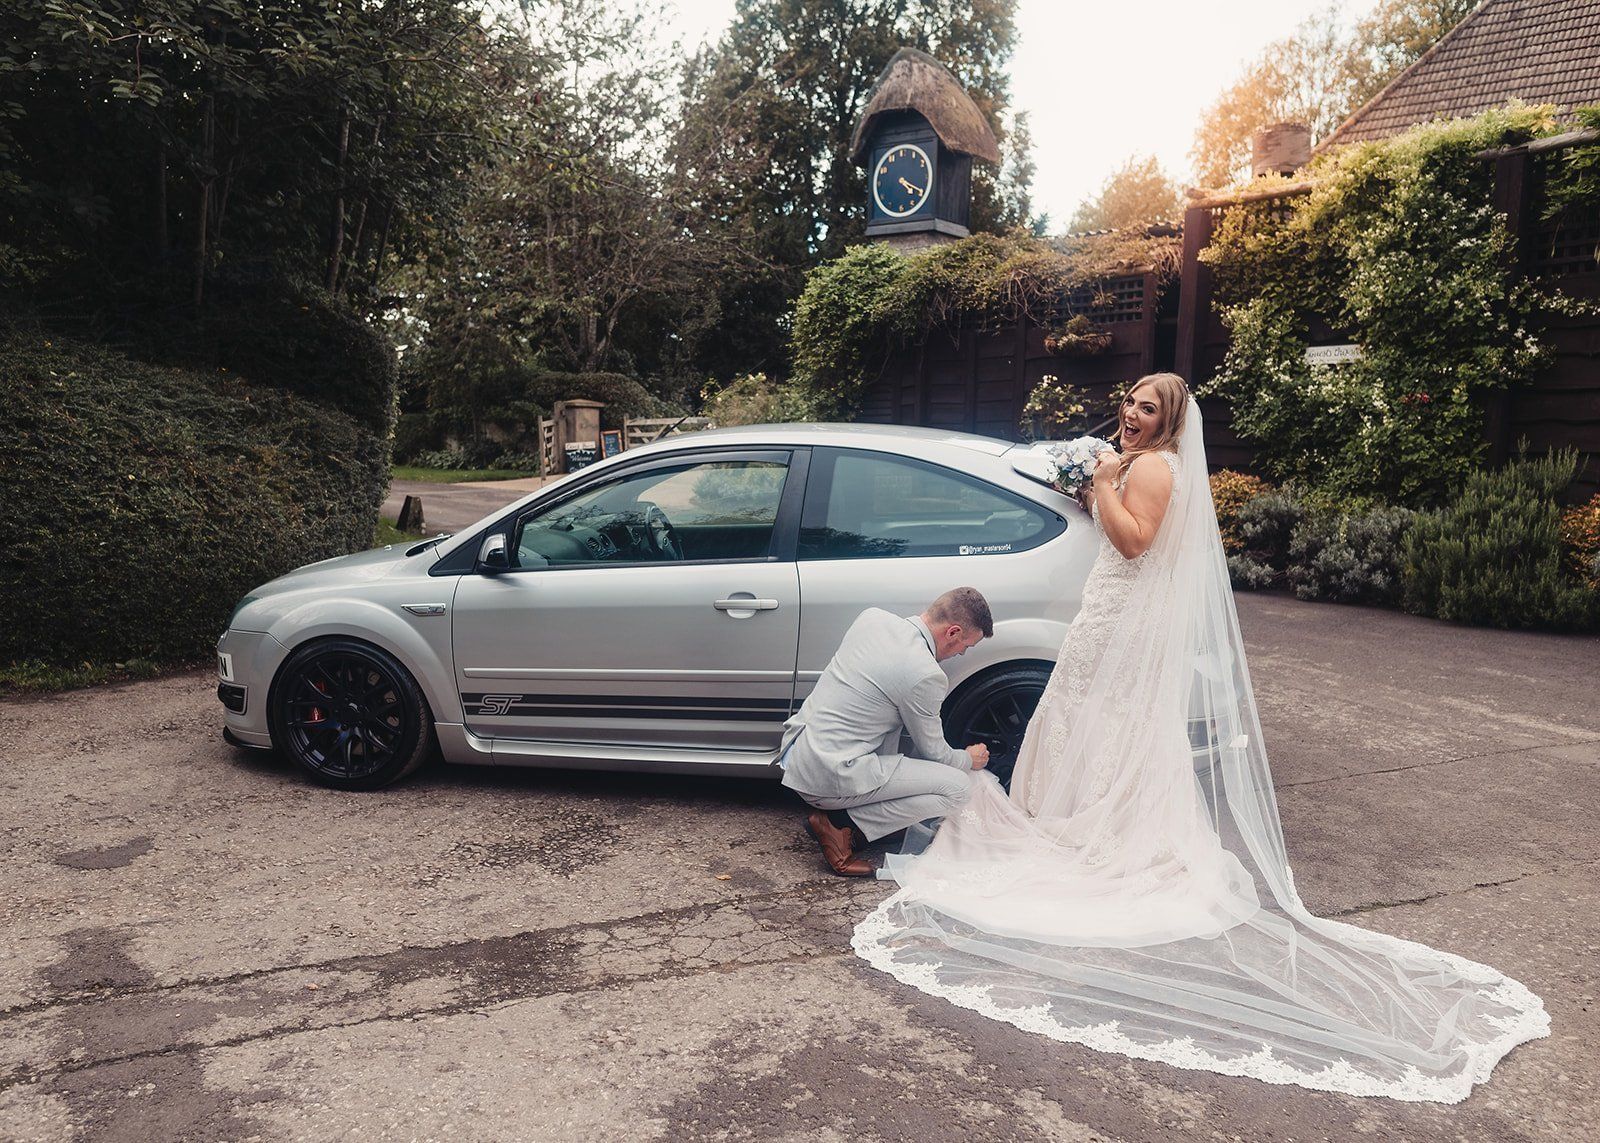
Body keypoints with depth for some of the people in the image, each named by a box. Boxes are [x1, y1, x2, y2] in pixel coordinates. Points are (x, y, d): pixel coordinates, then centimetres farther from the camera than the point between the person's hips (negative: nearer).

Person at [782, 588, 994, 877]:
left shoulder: (872, 616, 4)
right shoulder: (926, 676, -17)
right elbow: (934, 752, 0)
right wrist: (969, 760, 21)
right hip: (827, 781, -8)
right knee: (956, 786, -6)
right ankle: (841, 824, -5)